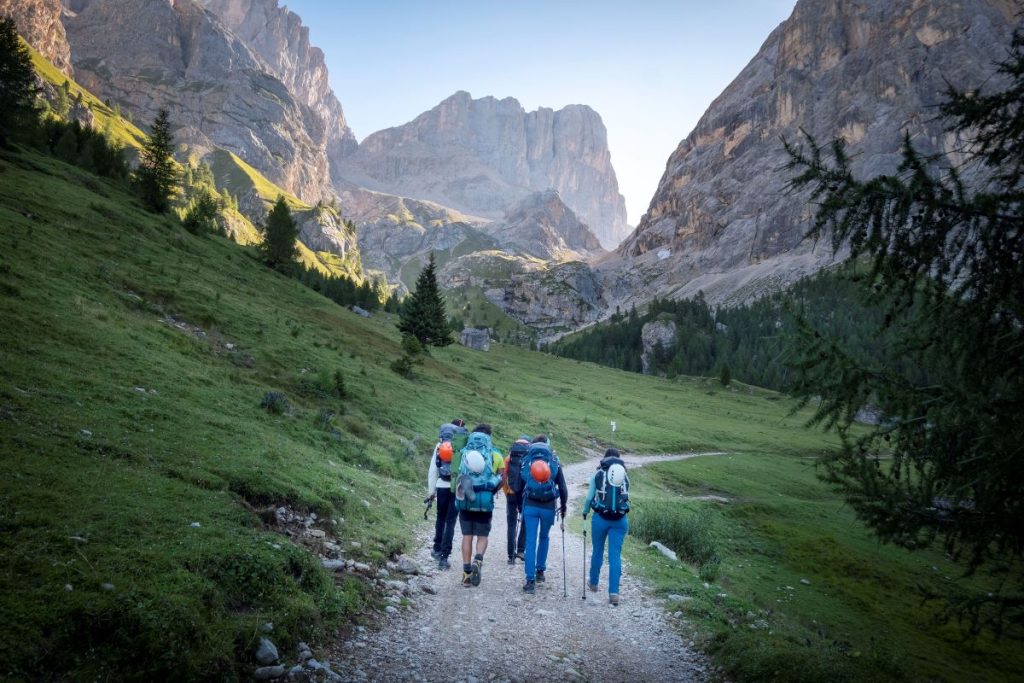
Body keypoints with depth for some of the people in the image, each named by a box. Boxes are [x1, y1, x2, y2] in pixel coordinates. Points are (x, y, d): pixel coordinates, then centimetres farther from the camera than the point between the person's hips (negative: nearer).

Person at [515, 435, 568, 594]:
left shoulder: (525, 462, 3)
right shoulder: (554, 463, 1)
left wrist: (520, 505, 18)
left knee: (531, 541, 1)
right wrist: (563, 506, 13)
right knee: (544, 537, 23)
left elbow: (519, 488, 6)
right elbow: (563, 488, 1)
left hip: (530, 506, 0)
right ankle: (540, 570, 27)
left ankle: (530, 580, -2)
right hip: (549, 507, 1)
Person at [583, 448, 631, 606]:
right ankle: (614, 593, -2)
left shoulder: (598, 474, 0)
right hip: (620, 520, 1)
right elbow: (627, 497, 8)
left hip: (601, 518, -1)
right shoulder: (625, 476, 6)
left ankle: (593, 583, 36)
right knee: (615, 556, 3)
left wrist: (585, 512, 16)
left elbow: (589, 497, 1)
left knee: (597, 552, 17)